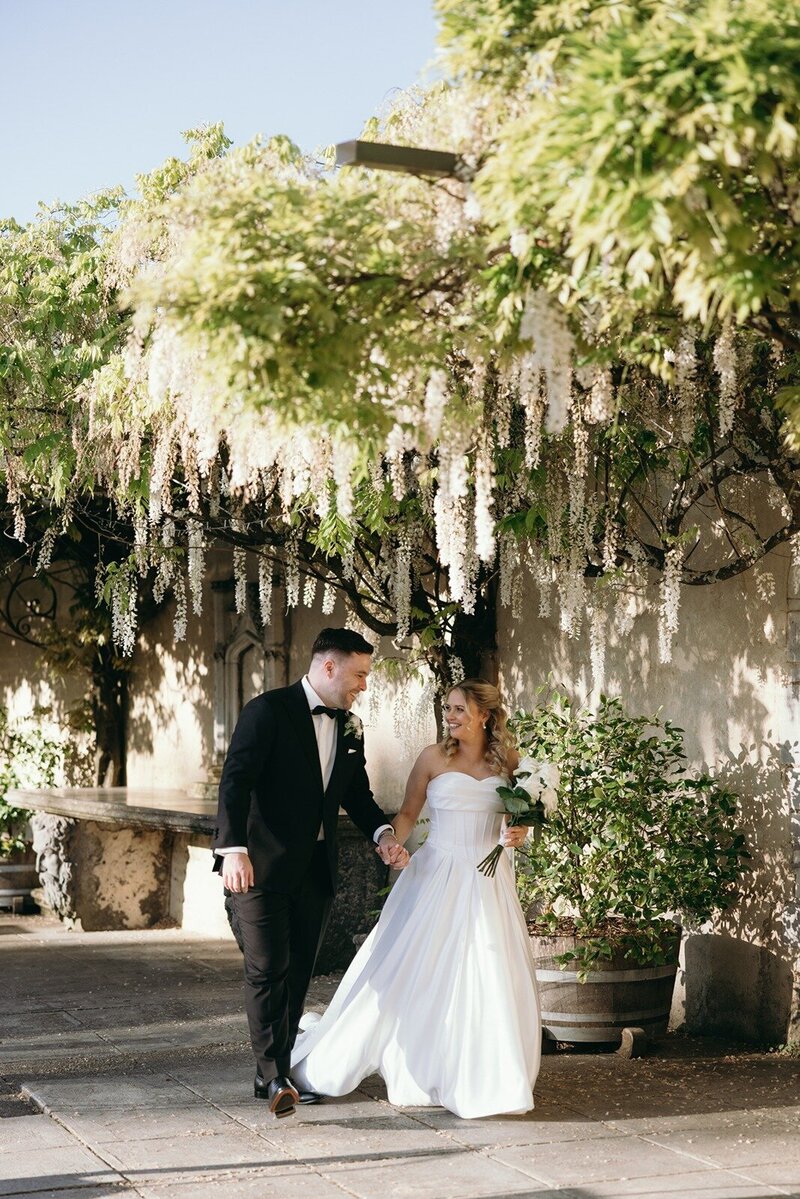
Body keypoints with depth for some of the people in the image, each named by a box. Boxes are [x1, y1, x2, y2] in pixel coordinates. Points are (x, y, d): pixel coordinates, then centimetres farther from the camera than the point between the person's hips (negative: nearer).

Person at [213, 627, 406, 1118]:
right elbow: (236, 782, -18)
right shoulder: (268, 711, -11)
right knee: (268, 969, -10)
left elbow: (358, 793, 19)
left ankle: (276, 1074, 19)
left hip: (316, 870, 7)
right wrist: (233, 849, -29)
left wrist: (382, 831, -1)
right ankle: (275, 1077, -9)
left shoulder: (350, 727, 11)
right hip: (262, 866, -7)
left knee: (299, 973, 10)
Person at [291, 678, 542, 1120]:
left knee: (490, 980, 2)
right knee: (418, 974, -1)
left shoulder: (508, 761, 4)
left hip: (488, 882, 2)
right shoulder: (434, 758, -2)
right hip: (438, 877, -2)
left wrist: (519, 834, -6)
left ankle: (481, 1079, 16)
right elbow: (408, 813, 0)